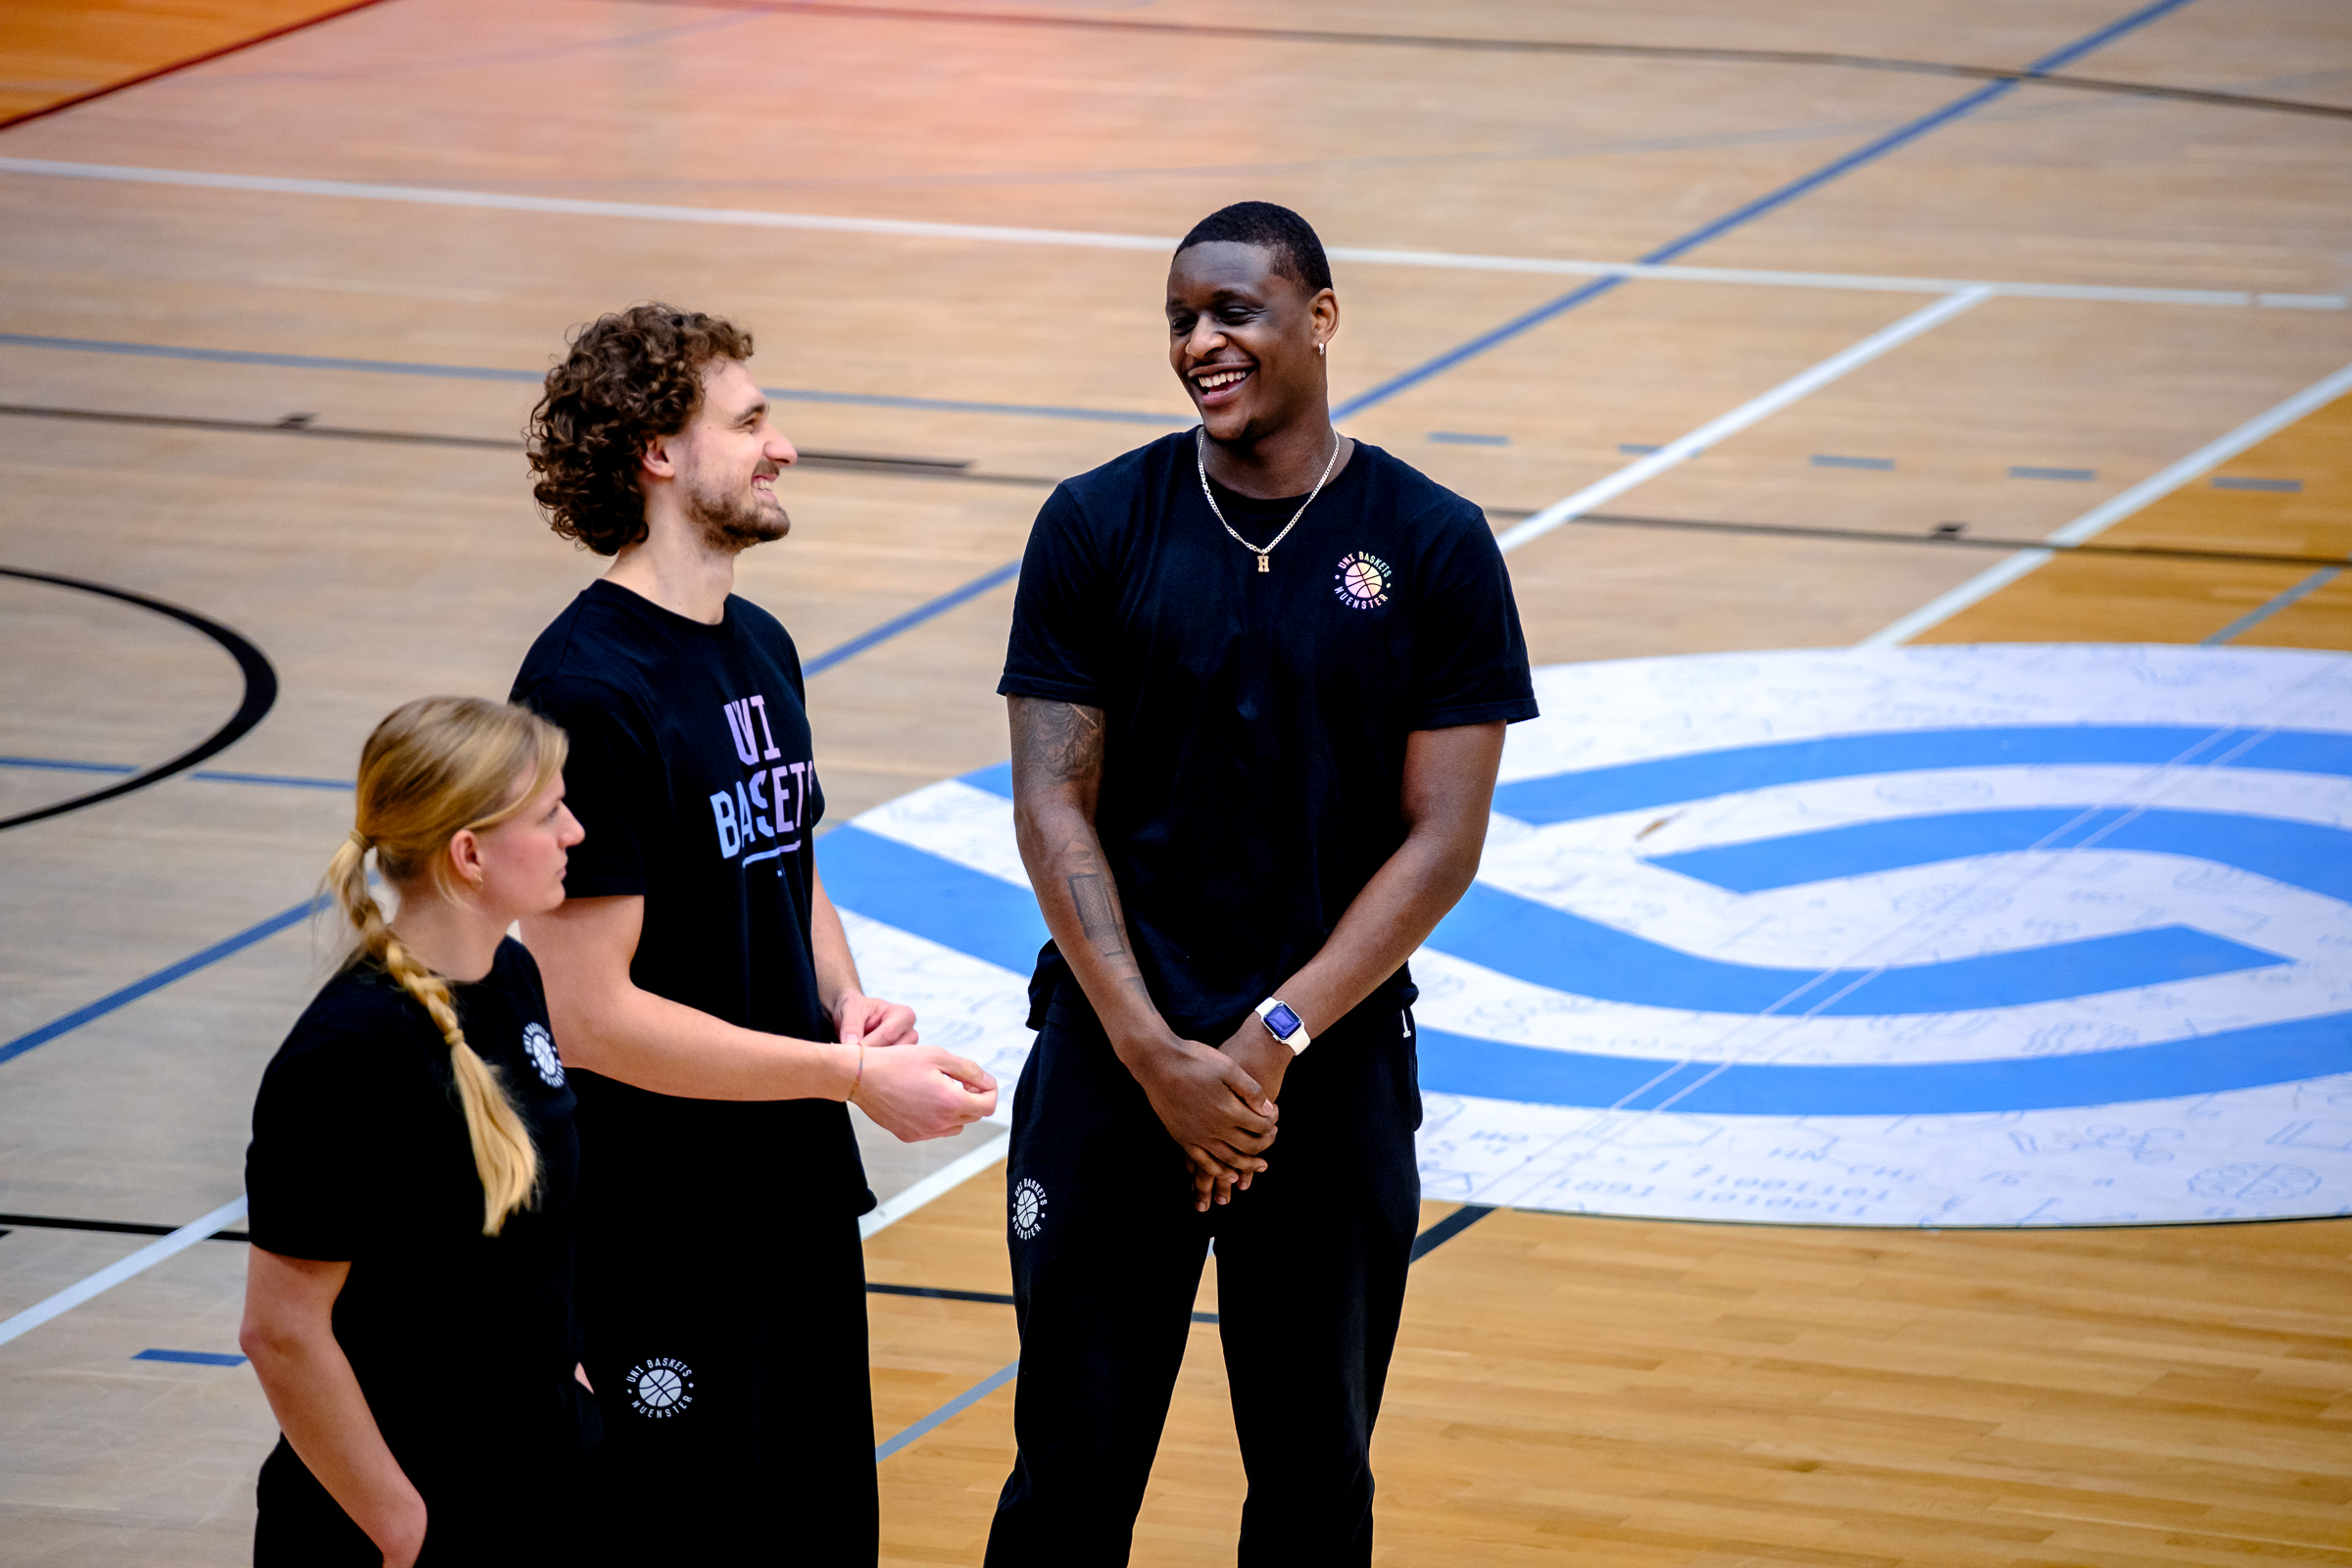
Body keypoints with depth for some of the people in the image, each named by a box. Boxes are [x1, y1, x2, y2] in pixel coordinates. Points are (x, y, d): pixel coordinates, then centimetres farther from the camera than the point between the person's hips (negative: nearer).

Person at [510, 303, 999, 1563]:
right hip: (665, 1234, -9)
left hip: (802, 1197, 9)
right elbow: (587, 1011, -22)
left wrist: (850, 1006, 2)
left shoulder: (759, 650, 10)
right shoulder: (586, 690, -19)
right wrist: (851, 1075, -19)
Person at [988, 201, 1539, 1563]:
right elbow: (1054, 807, -3)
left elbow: (1442, 839, -5)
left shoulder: (1435, 547, -2)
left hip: (1333, 1072, 0)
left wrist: (1273, 1041, -13)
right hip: (1115, 1059, 0)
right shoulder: (1101, 527, 0)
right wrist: (1156, 1054, -14)